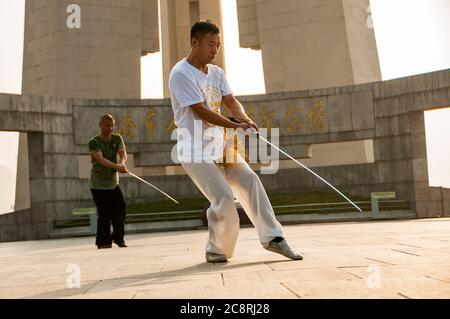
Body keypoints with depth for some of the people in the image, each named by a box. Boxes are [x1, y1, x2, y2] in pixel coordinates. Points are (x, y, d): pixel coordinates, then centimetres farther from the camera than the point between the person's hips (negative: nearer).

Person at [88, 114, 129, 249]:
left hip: (113, 182, 5)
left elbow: (123, 154, -13)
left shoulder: (117, 138, 3)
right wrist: (116, 166, -42)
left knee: (120, 208, -1)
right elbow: (100, 159, -26)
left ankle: (118, 237, 16)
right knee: (104, 213, -5)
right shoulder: (94, 142, -11)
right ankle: (103, 241, 7)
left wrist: (122, 163, -36)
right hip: (98, 183, -4)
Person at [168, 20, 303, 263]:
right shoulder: (180, 74, -12)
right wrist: (237, 126, -21)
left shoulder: (216, 73, 12)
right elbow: (200, 111, -19)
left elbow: (231, 102, 3)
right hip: (195, 151, -7)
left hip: (220, 145, 7)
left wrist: (244, 118, -19)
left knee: (249, 180, -4)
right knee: (224, 198, -13)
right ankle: (216, 250, 9)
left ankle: (272, 237, 4)